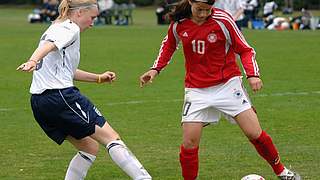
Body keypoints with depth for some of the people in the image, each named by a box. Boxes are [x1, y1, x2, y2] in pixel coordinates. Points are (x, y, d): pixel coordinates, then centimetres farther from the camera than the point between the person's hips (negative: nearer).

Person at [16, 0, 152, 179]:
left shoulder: (56, 28, 26)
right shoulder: (70, 29, -4)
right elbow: (49, 45, -25)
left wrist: (99, 78, 35)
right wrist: (33, 61, -44)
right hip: (61, 95, -10)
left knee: (90, 147, 15)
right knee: (111, 137, -8)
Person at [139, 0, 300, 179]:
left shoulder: (223, 20, -13)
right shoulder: (179, 23, -4)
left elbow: (245, 50, -5)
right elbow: (169, 44, 18)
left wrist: (253, 74, -19)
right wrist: (156, 69, 8)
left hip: (227, 84, -2)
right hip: (196, 89, 2)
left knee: (255, 134, -6)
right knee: (189, 144, -7)